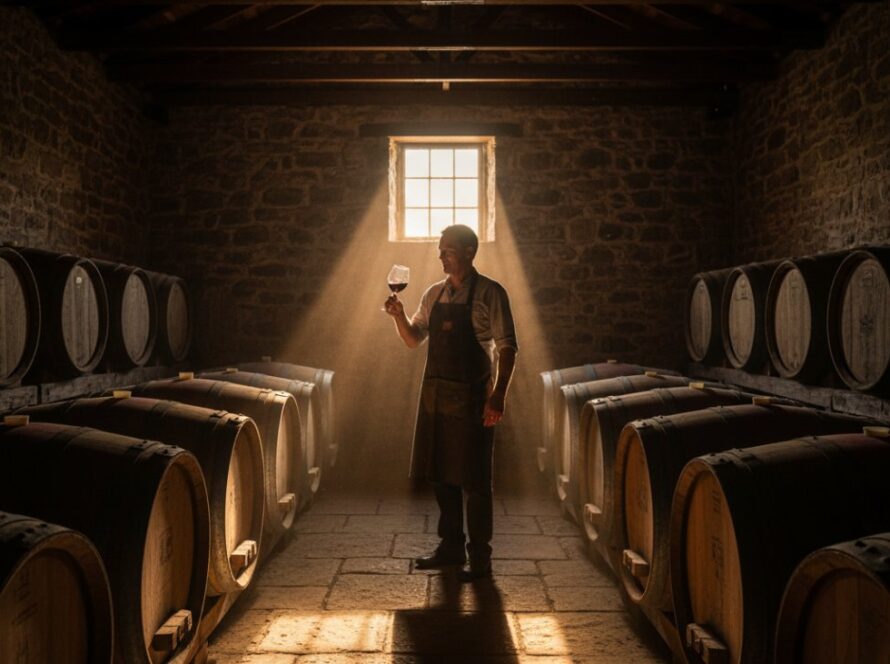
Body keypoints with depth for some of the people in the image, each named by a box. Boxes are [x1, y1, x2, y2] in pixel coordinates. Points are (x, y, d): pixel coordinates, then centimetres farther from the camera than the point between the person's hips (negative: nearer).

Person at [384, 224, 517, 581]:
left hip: (471, 398, -6)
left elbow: (507, 347, -12)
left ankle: (479, 559, 13)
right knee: (441, 475, 14)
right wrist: (398, 315, -2)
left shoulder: (489, 293, -8)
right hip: (435, 394, 7)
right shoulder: (434, 294, 11)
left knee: (474, 481, 1)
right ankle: (451, 548, 29)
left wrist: (498, 397, -20)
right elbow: (413, 339, 18)